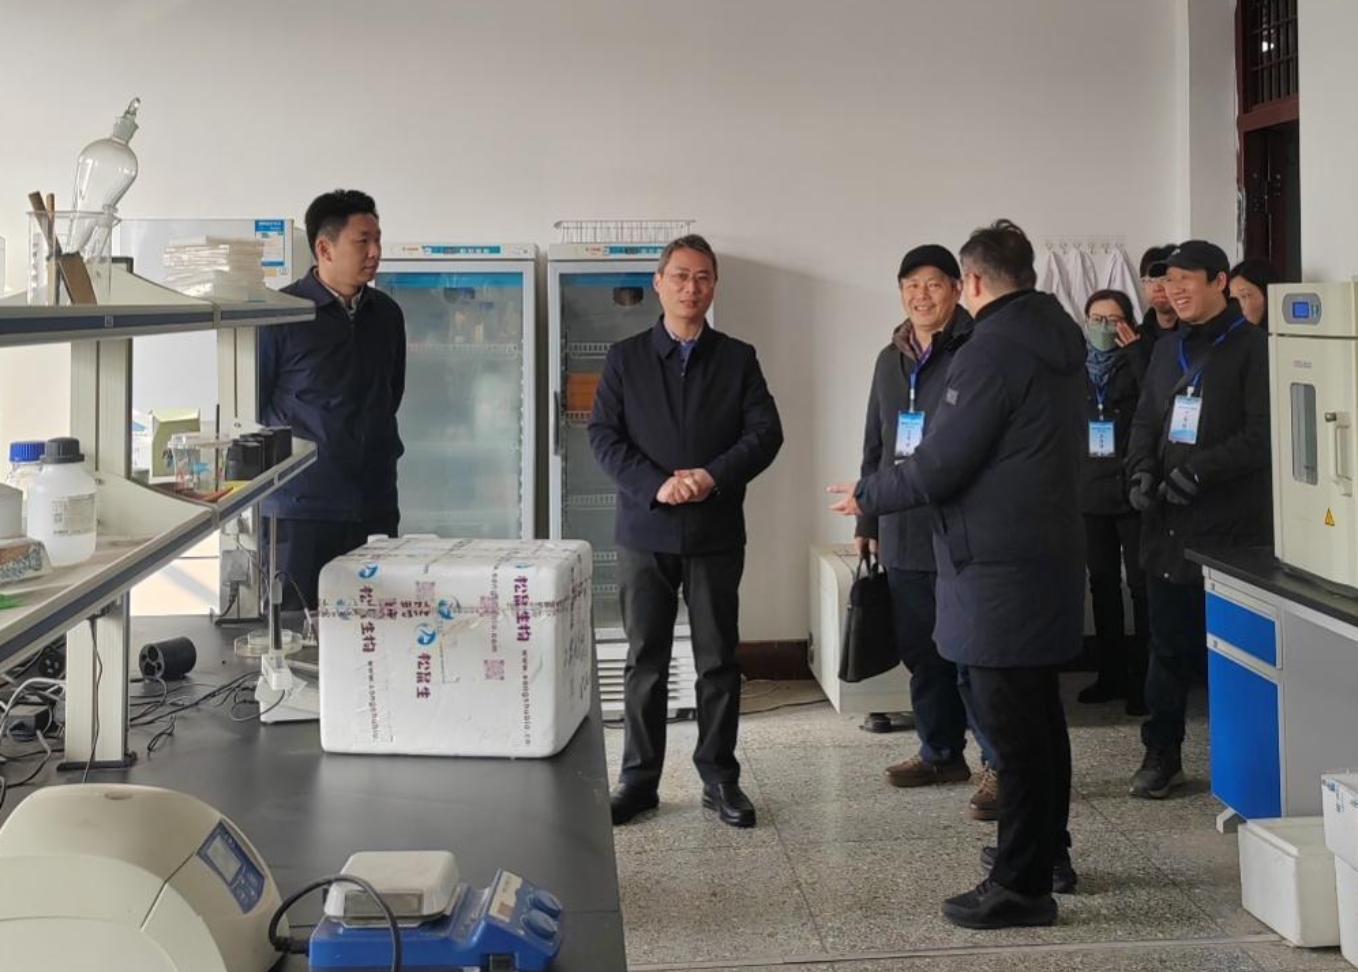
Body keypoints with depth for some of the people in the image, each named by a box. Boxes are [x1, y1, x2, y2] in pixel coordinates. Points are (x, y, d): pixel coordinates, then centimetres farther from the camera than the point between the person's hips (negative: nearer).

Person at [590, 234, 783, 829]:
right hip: (645, 531, 0)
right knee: (644, 660, 5)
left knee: (718, 660, 6)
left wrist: (714, 476, -17)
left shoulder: (738, 359, 6)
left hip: (716, 533, 0)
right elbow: (604, 435, -2)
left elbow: (765, 432, -2)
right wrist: (656, 485, -16)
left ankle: (719, 778, 16)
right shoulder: (625, 357, 5)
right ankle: (639, 779, 14)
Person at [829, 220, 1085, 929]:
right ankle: (1048, 851, 32)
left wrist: (867, 496, -3)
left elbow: (939, 466, -19)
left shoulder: (991, 351, -18)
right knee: (1040, 713, 19)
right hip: (1051, 556, 10)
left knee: (1013, 728, -3)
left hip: (997, 569, -9)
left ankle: (1022, 885, 4)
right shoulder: (1061, 341, 10)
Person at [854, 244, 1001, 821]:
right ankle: (941, 753, 28)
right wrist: (867, 521, 19)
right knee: (921, 651, 14)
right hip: (903, 534, 7)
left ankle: (998, 765, 8)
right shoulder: (891, 360, 15)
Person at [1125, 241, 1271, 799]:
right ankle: (1161, 754, 20)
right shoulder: (1168, 352, 18)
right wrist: (1141, 471, 0)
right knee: (1169, 648, 11)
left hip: (1232, 530, -6)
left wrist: (1198, 471, -18)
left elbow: (1263, 433, -12)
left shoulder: (1254, 348, -4)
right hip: (1168, 527, 6)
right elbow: (1145, 422, 19)